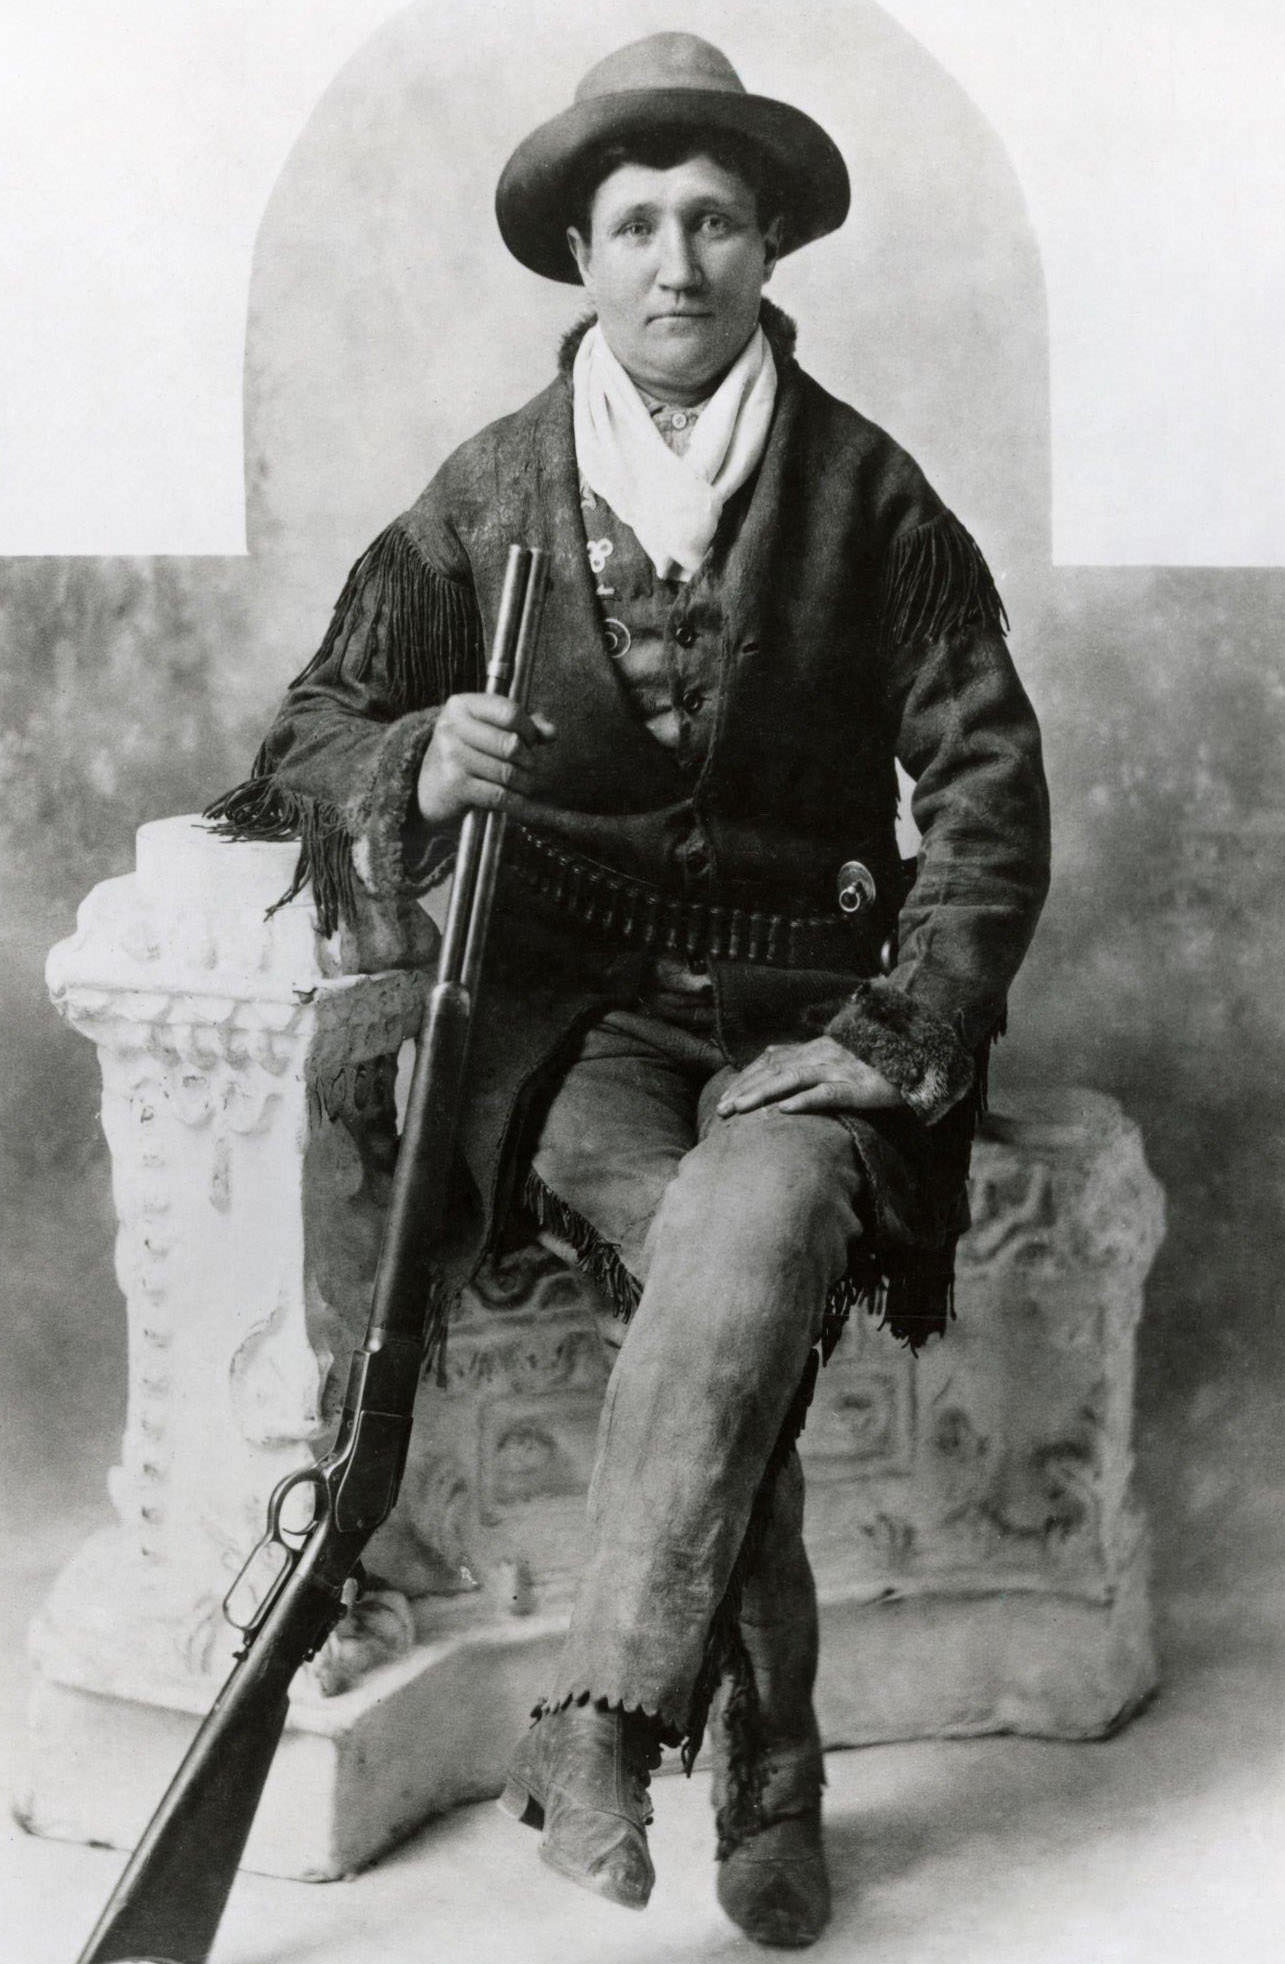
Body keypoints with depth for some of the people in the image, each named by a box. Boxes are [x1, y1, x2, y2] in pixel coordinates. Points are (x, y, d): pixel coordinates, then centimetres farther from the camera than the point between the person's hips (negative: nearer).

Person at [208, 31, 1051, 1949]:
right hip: (570, 1011, 0)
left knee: (756, 1235, -32)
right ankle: (769, 1760, -15)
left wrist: (899, 1034, -8)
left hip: (800, 1009, 0)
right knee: (702, 1265, -29)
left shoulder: (868, 497, 5)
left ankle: (602, 1724, -27)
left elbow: (989, 788, 4)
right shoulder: (485, 497, 6)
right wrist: (419, 765, -19)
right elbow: (308, 737, 6)